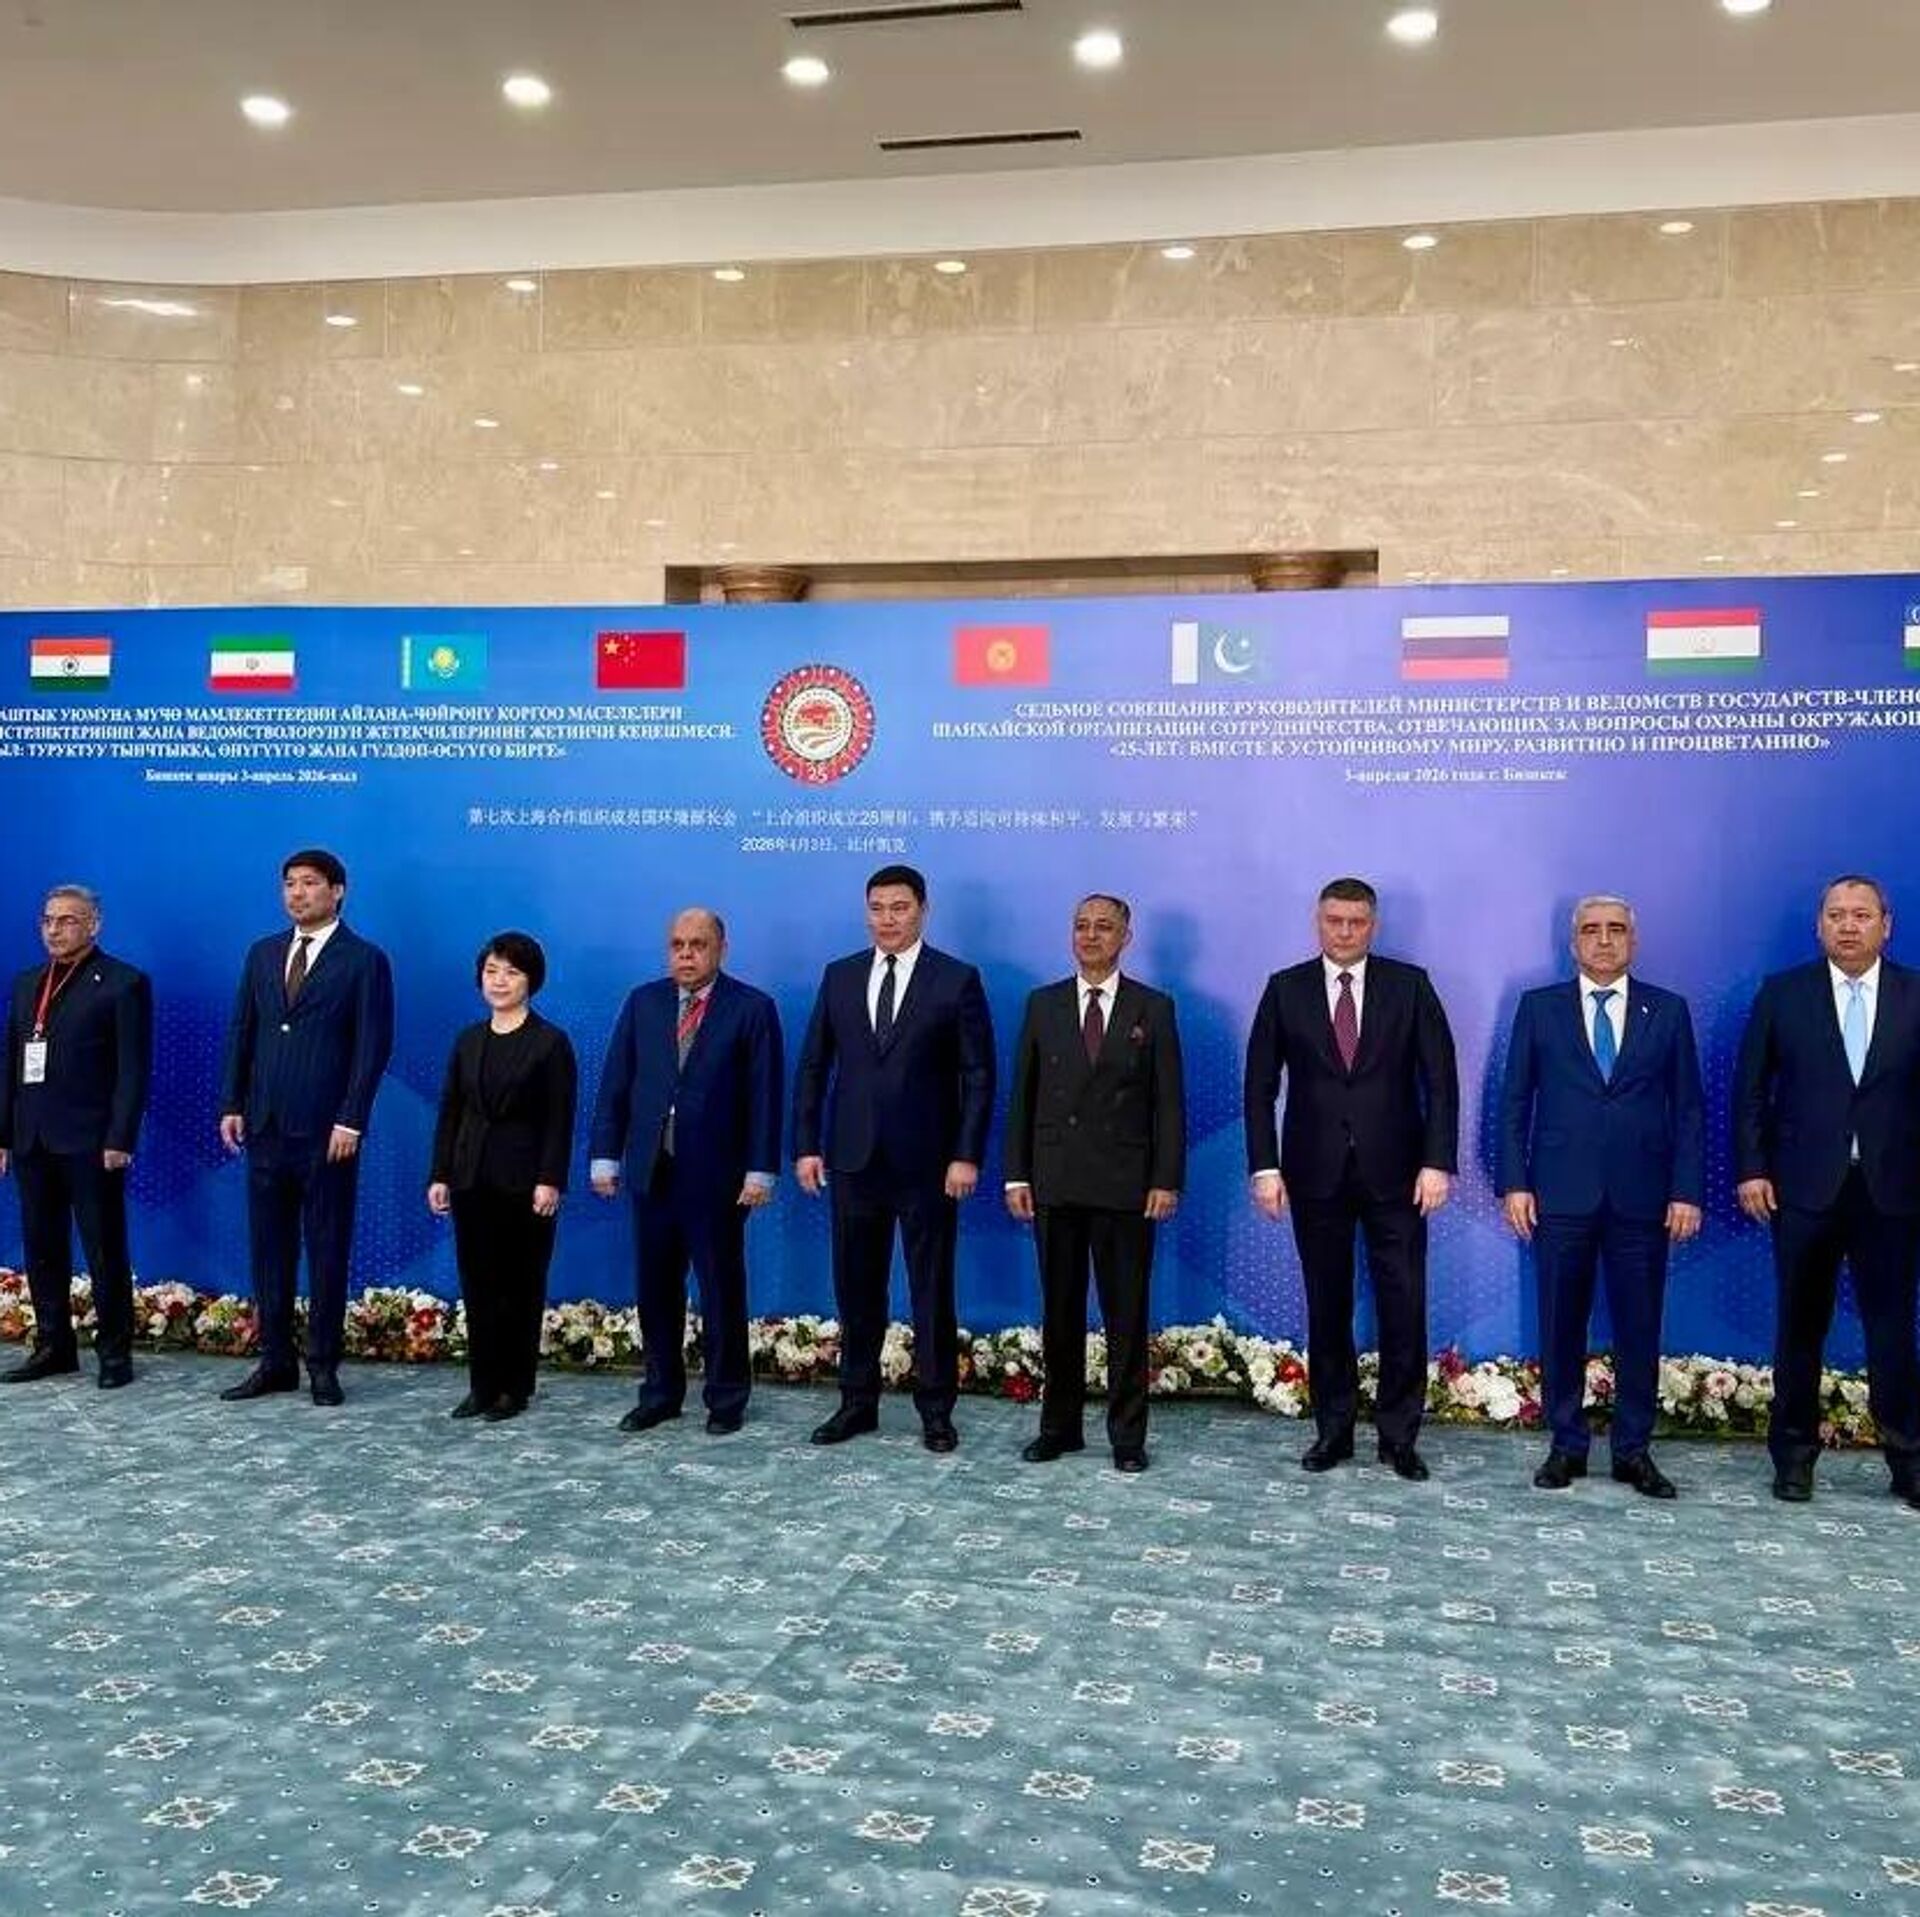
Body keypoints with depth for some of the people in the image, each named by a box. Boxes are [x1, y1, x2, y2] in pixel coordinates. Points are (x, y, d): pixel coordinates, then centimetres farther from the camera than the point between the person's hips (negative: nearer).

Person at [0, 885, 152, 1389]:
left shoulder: (123, 983, -4)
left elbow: (134, 1068, -9)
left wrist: (121, 1139, -15)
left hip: (91, 1142, -6)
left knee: (105, 1252, 0)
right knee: (42, 1250, 11)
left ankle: (115, 1352, 9)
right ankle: (53, 1347, 21)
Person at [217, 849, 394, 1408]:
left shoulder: (364, 961, -4)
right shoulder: (262, 954, 12)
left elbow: (372, 1048, -8)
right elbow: (241, 1034, 13)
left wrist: (350, 1121, -13)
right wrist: (232, 1105, 5)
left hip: (325, 1131, -5)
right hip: (266, 1127, 5)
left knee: (327, 1250, 3)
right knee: (269, 1247, 9)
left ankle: (323, 1365, 12)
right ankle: (275, 1362, 18)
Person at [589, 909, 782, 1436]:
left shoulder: (752, 1009, -2)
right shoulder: (642, 1002, 8)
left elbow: (764, 1095, -5)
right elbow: (615, 1083, 8)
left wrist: (760, 1170, -10)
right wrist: (605, 1155, 3)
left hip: (716, 1174, -3)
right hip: (651, 1170, 4)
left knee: (721, 1289, 5)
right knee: (655, 1288, 10)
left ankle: (726, 1397, 17)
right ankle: (660, 1393, 23)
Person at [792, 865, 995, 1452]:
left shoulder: (957, 980, -2)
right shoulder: (840, 976, 8)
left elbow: (979, 1075, -4)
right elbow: (813, 1067, 10)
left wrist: (967, 1155, -10)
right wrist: (806, 1145, 3)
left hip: (927, 1163, -3)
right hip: (854, 1160, 3)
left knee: (932, 1288, 5)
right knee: (856, 1288, 10)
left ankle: (936, 1409, 16)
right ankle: (858, 1402, 22)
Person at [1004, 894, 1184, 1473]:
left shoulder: (1153, 1008, 3)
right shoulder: (1043, 1005, 8)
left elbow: (1168, 1102, 0)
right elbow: (1022, 1095, 7)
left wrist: (1167, 1180, -7)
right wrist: (1017, 1174, 1)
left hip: (1125, 1186, -2)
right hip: (1054, 1183, 2)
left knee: (1126, 1315, 3)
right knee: (1059, 1312, 9)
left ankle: (1127, 1435, 13)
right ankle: (1059, 1426, 20)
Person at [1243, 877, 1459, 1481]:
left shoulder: (1410, 985, 3)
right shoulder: (1285, 989, 4)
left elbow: (1440, 1080, 0)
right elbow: (1260, 1085, 3)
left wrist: (1437, 1162, -9)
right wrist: (1265, 1166, -5)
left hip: (1395, 1172, 0)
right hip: (1315, 1173, 1)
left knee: (1404, 1306, 0)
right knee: (1326, 1307, 8)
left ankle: (1399, 1435, 12)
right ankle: (1333, 1428, 19)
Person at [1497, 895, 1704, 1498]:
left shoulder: (1668, 1011, 7)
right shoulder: (1539, 1008, 6)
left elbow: (1689, 1108, 6)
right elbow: (1514, 1102, 6)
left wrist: (1687, 1191, -2)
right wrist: (1515, 1182, -2)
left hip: (1642, 1199, 0)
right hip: (1561, 1196, 0)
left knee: (1639, 1329, 5)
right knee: (1561, 1327, 6)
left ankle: (1633, 1451, 17)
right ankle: (1566, 1446, 17)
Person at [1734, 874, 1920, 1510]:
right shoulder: (1782, 994, 3)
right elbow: (1749, 1089, 4)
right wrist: (1750, 1170, -3)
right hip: (1805, 1187, 0)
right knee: (1801, 1326, 8)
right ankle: (1794, 1454, 20)